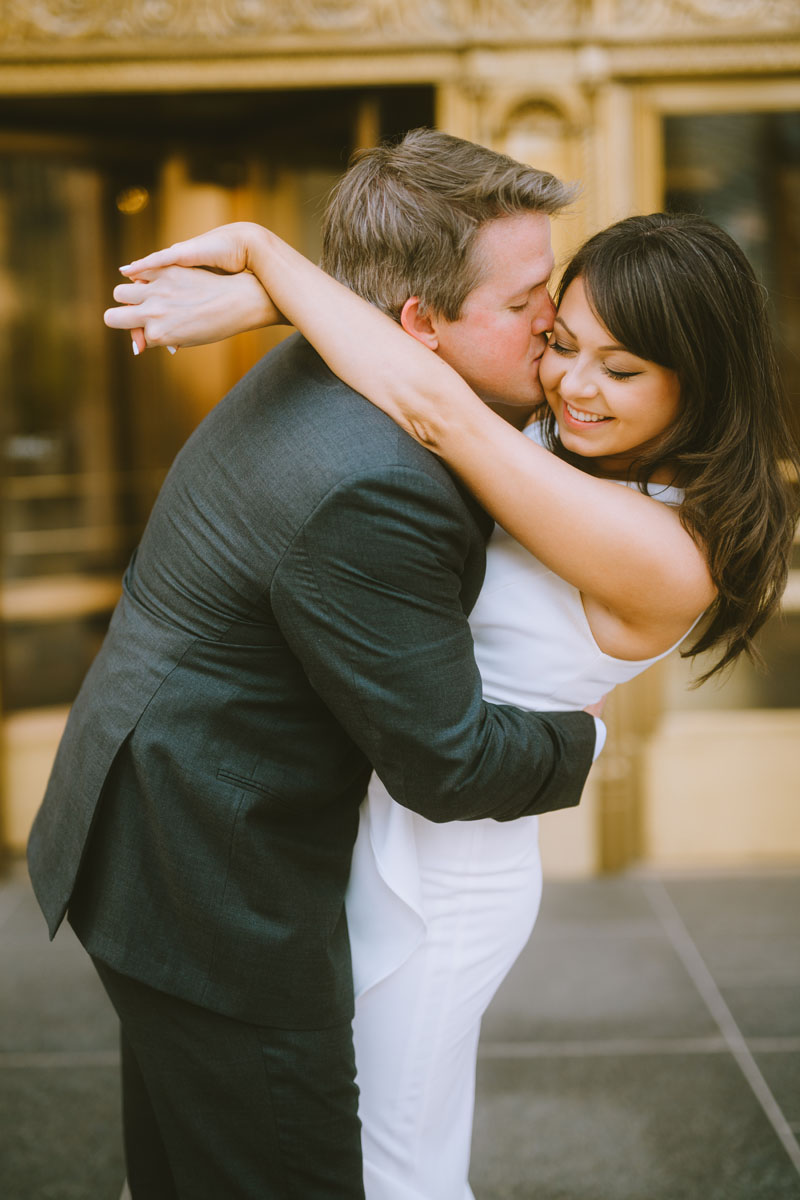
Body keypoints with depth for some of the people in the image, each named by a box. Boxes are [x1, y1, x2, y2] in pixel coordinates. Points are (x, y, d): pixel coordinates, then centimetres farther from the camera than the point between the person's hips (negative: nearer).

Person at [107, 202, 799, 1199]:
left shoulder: (667, 557, -29)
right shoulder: (560, 443, -3)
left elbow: (435, 407, -37)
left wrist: (261, 248, -29)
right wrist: (255, 294, -19)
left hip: (436, 871, -8)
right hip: (366, 816, 8)